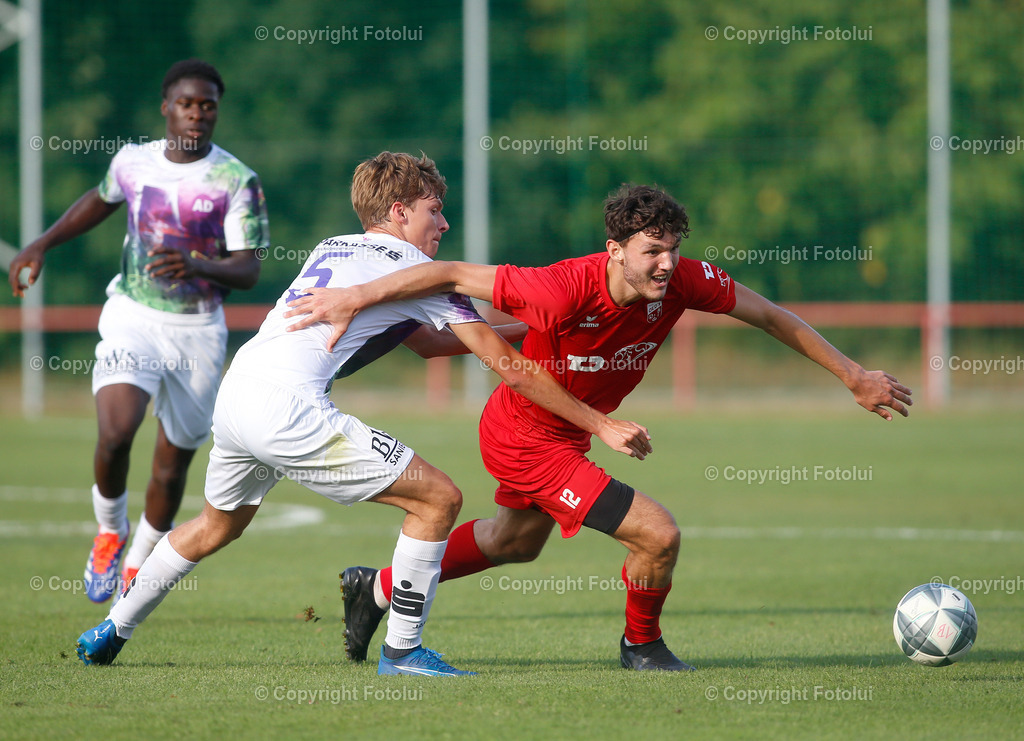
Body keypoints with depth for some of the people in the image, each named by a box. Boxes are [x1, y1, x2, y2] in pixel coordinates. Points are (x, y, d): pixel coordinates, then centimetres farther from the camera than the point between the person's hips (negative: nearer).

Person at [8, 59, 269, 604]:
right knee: (115, 434, -22)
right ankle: (110, 531, 7)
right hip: (132, 319, 1)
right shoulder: (132, 162, 2)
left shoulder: (237, 181, -8)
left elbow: (248, 270, -13)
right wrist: (42, 245, 19)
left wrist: (198, 266, -32)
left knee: (173, 462, 6)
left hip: (197, 332, -1)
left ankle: (137, 565, 31)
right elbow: (100, 201, 25)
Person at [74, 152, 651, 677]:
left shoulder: (333, 249, 26)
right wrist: (601, 425, 5)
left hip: (235, 391, 9)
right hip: (290, 408, -9)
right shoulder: (416, 268, 3)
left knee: (219, 525, 33)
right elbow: (510, 367, 2)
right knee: (439, 499, -2)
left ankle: (111, 632, 39)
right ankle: (403, 650, 4)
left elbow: (430, 343, 35)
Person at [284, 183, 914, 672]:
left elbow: (772, 317, -8)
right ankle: (642, 644, 15)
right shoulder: (566, 291, -37)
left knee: (516, 541, 33)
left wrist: (855, 377, -6)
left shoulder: (684, 281, -21)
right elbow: (453, 275, -29)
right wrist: (355, 298, -29)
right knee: (659, 536, -16)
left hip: (570, 431, 8)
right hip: (527, 440, -8)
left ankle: (378, 589, 49)